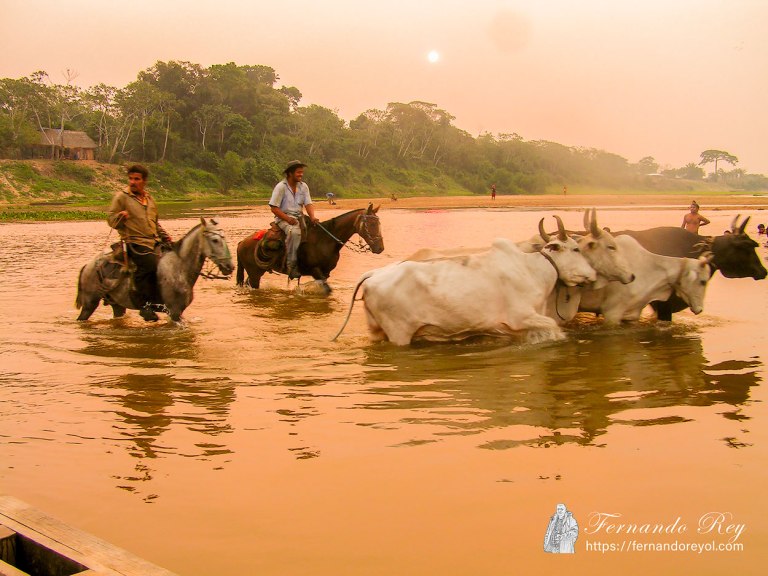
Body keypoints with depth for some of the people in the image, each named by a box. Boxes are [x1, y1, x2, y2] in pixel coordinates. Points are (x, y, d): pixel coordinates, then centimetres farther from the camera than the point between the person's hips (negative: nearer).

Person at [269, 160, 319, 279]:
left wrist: (312, 217, -19)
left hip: (299, 217, 6)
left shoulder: (303, 186, 9)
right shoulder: (281, 187, -8)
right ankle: (291, 266, -32)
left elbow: (308, 204, 2)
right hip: (283, 218, -6)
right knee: (294, 232, -36)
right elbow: (274, 208, -10)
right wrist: (288, 219, -20)